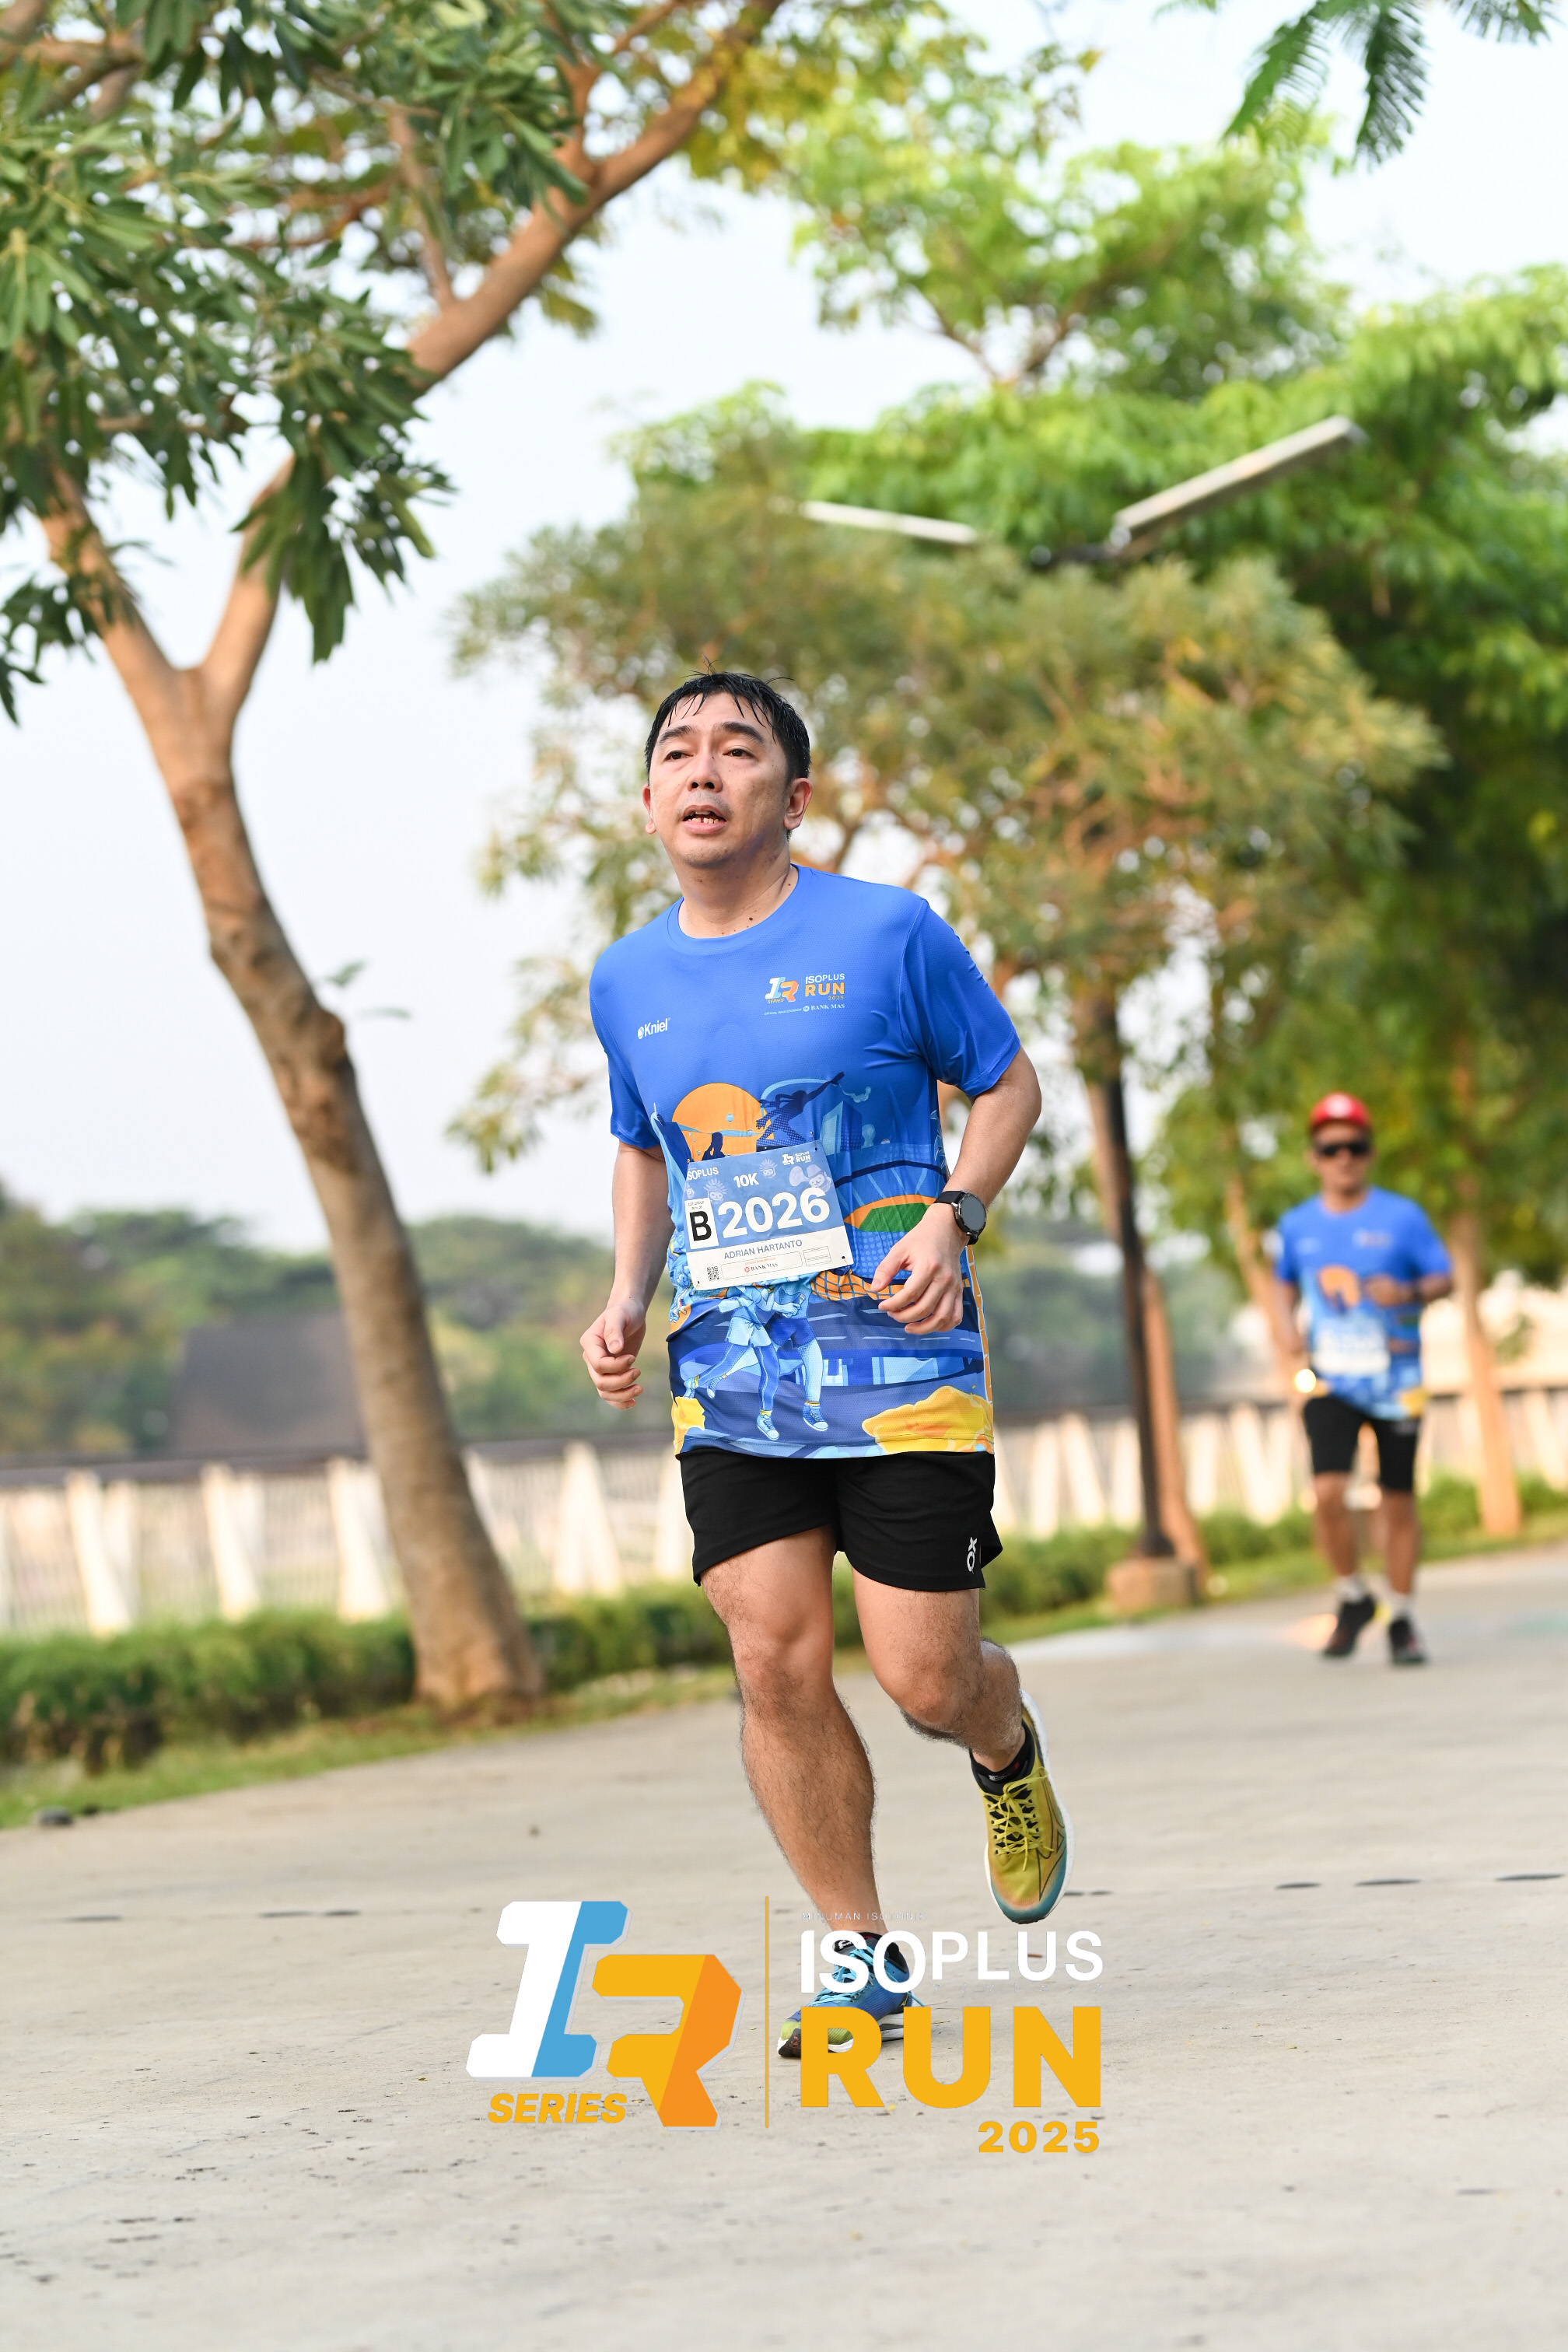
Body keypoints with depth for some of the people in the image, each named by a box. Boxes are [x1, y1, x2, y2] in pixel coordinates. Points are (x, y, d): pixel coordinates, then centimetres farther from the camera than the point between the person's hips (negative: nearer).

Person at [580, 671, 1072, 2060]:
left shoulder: (886, 933, -4)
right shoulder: (628, 981, 9)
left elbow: (1009, 1084, 6)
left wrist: (954, 1216, -12)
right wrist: (626, 1301, 7)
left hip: (902, 1358, -3)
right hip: (729, 1375, 3)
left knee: (924, 1679, -5)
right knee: (774, 1658, -8)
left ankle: (1010, 1748, 33)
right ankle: (864, 1958, 8)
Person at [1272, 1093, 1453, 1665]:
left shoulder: (1402, 1216, -2)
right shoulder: (1297, 1225, 6)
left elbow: (1444, 1278, 1)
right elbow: (1284, 1284, 22)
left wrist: (1409, 1293, -21)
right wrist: (1288, 1330, 2)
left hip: (1395, 1380, -1)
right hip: (1329, 1380, 1)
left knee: (1399, 1500, 4)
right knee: (1328, 1493, -16)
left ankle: (1402, 1618, 19)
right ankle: (1352, 1599, 7)